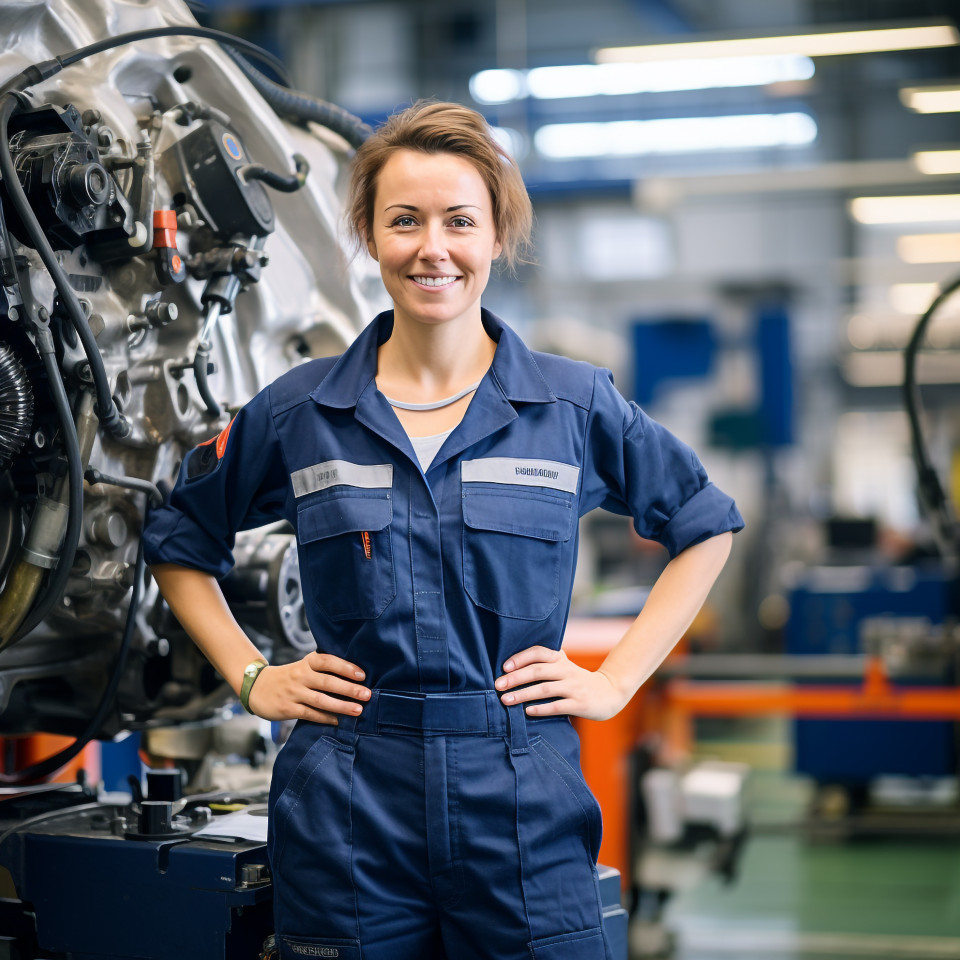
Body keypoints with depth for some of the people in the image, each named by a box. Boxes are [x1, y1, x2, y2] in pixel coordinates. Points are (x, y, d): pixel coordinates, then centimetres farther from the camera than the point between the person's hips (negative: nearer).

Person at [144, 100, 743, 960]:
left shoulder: (576, 405, 2)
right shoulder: (295, 412, 4)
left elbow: (705, 526, 14)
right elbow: (179, 545, 18)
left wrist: (616, 679, 6)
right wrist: (251, 677, 6)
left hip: (526, 818, 0)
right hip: (348, 823, 1)